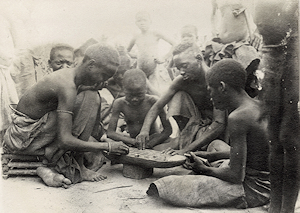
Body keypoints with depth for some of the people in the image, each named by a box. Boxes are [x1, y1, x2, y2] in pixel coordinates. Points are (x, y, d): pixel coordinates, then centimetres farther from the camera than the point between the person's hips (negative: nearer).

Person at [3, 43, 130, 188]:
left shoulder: (69, 75, 5)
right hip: (23, 138, -10)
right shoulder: (68, 87, -24)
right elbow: (65, 141, -29)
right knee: (92, 99, -19)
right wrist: (108, 146, -20)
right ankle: (76, 168, -12)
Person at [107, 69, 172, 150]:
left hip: (154, 139, -3)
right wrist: (135, 142, -30)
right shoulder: (119, 104, -13)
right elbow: (110, 132, -16)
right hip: (132, 140, 3)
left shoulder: (153, 102, -17)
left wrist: (148, 144, -28)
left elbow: (168, 129, -14)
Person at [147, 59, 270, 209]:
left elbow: (236, 175, -22)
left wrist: (205, 169, -5)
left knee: (169, 186, -12)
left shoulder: (237, 117, -23)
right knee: (216, 144, 30)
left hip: (253, 190, -9)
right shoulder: (257, 107, 5)